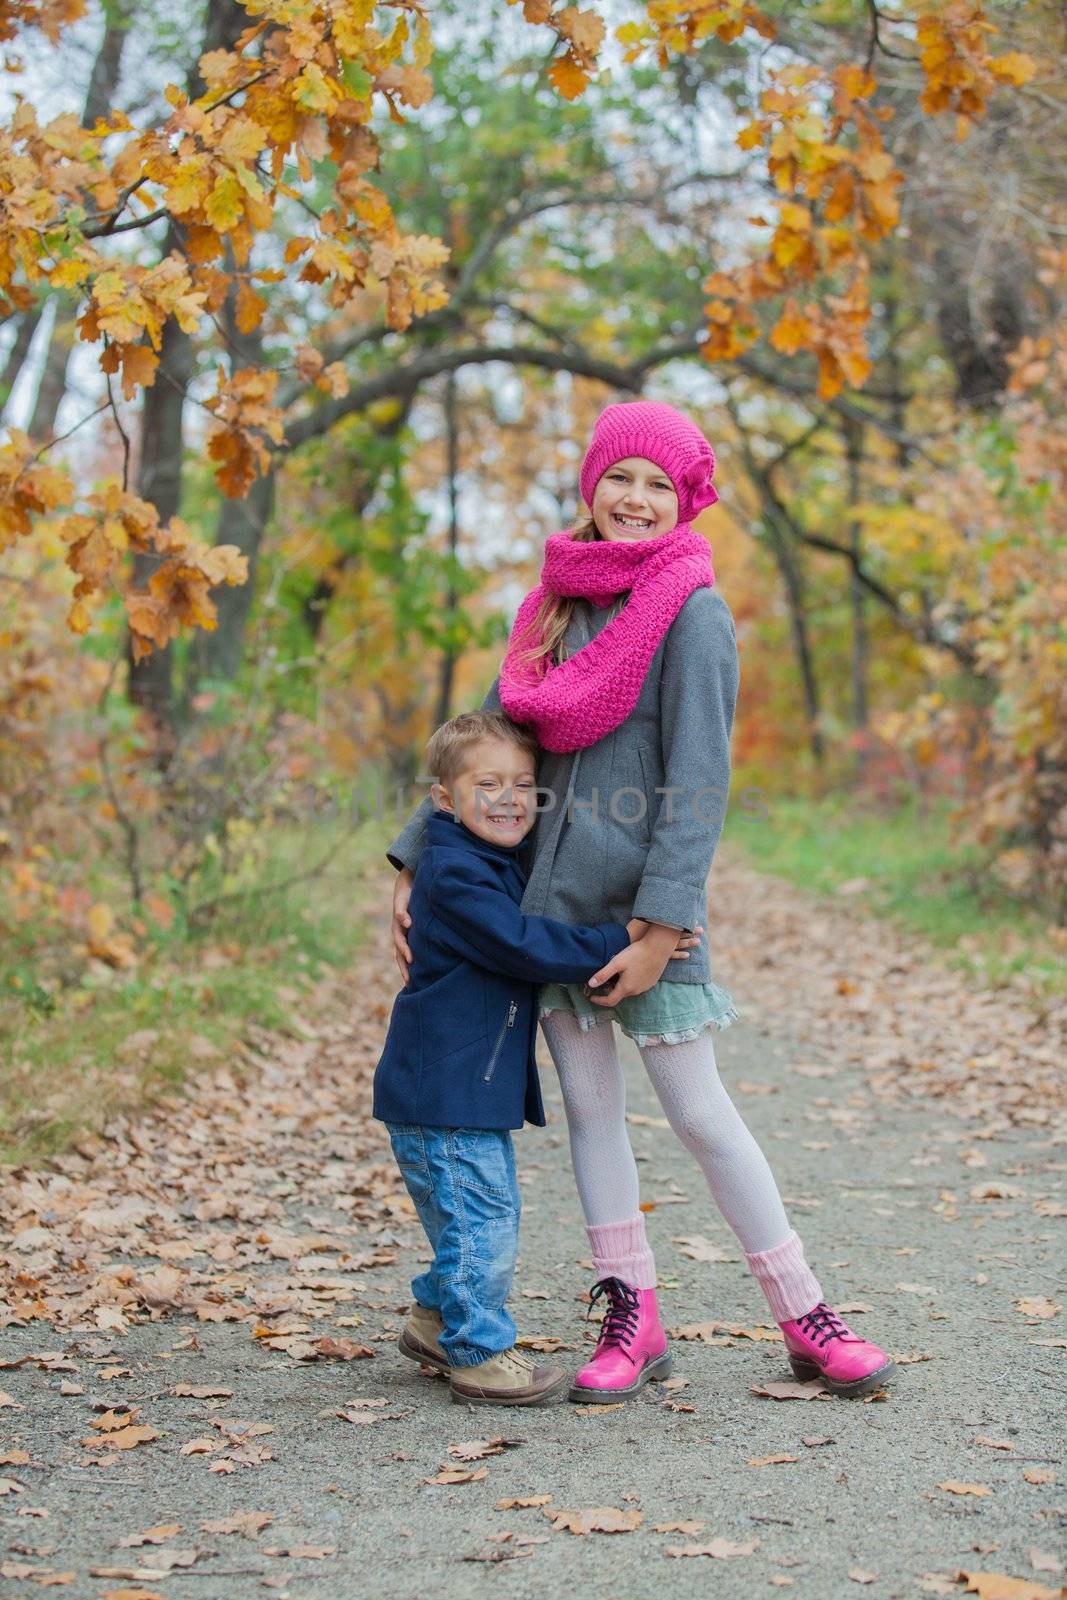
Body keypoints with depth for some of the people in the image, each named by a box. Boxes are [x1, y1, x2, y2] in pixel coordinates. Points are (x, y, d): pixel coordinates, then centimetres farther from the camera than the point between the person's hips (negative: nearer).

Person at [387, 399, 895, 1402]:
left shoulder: (692, 611, -9)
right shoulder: (550, 607, 10)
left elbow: (697, 781, -14)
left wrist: (662, 926, -20)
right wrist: (412, 866, 8)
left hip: (640, 901, -6)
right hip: (549, 893, 6)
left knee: (700, 1115, -1)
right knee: (589, 1108, 9)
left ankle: (806, 1320, 11)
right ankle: (631, 1317, 20)